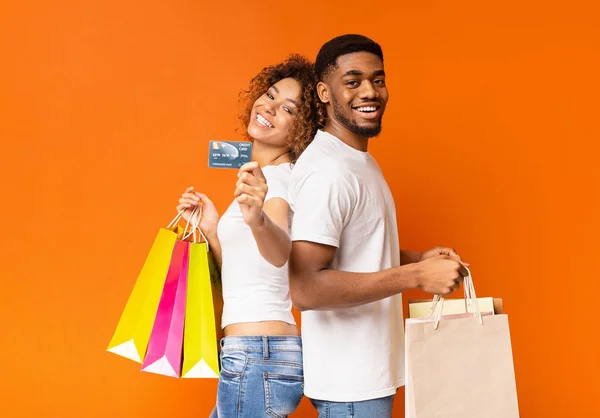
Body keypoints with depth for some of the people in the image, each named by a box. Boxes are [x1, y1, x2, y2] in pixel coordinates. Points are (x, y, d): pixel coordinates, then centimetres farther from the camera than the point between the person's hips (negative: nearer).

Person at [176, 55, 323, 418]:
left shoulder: (278, 176, -12)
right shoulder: (264, 176, 15)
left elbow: (280, 252, -34)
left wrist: (258, 220, -54)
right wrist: (209, 229, 6)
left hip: (257, 357, -9)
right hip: (262, 353, 9)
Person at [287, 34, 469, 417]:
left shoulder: (360, 159, 11)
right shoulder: (326, 170, -20)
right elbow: (305, 288, -28)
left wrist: (419, 259, 5)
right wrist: (416, 276, -26)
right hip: (348, 384, -9)